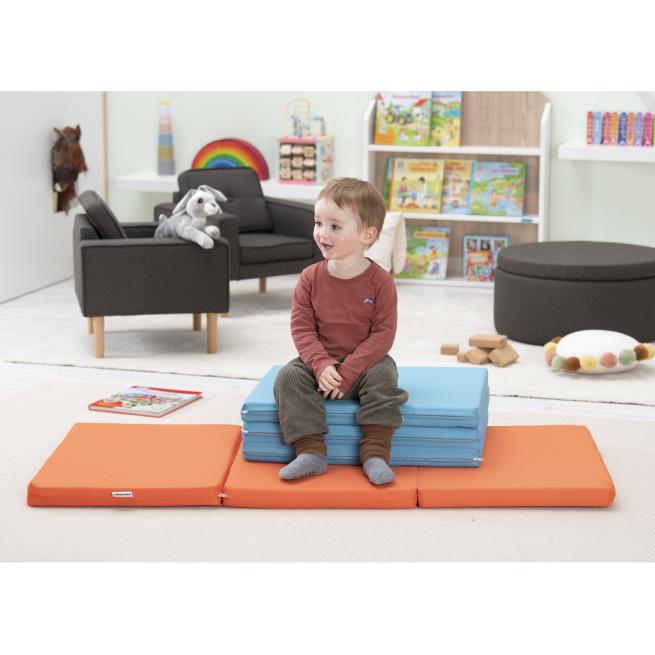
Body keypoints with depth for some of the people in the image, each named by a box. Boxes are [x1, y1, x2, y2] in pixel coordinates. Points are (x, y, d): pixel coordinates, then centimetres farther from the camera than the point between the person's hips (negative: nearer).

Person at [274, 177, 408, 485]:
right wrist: (321, 365, -23)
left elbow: (383, 334, -15)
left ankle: (375, 454, -26)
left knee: (383, 376, -31)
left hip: (364, 363, -2)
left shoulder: (380, 281, -11)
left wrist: (348, 371, -24)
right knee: (288, 377, -22)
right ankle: (311, 452, -25)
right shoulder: (311, 278, -4)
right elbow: (301, 328, -6)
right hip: (320, 362, 2)